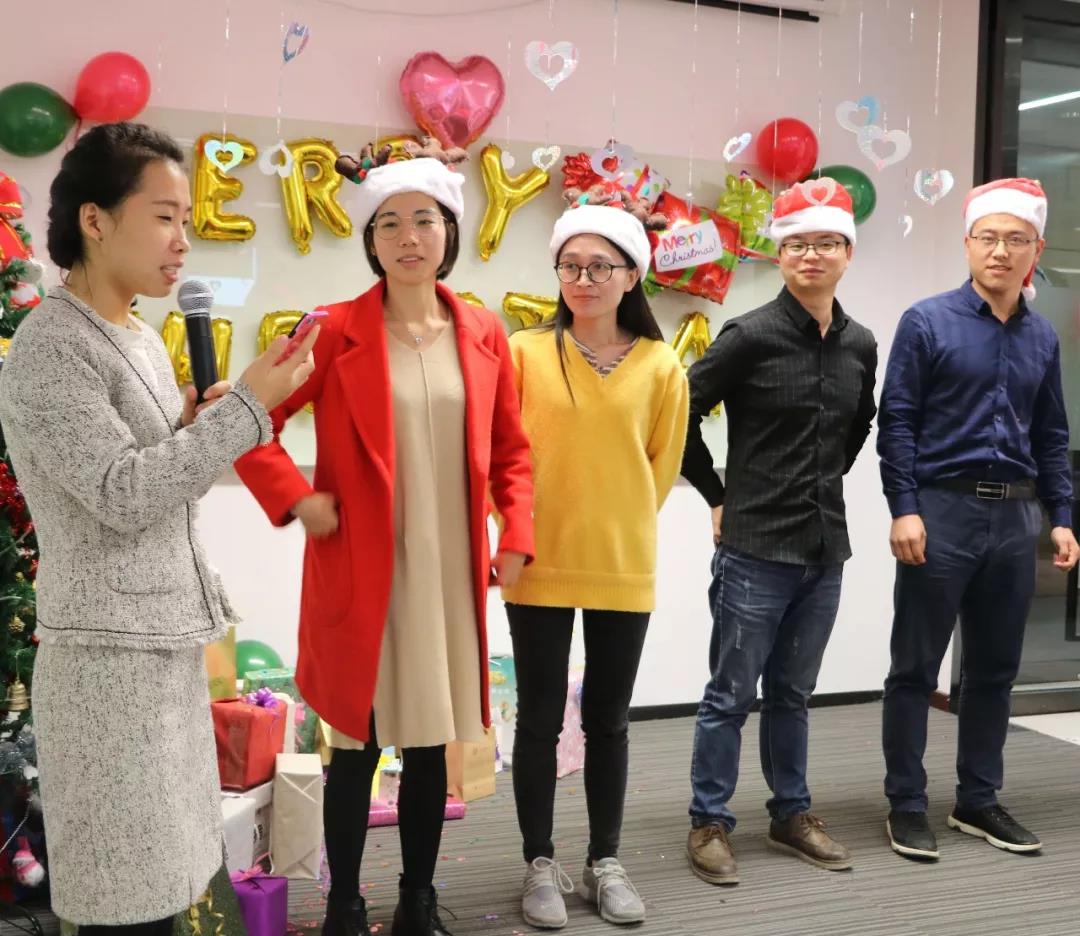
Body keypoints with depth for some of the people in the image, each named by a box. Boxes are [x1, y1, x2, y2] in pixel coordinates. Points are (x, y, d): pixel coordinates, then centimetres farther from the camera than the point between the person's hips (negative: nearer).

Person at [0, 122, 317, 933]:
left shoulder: (141, 340, 13)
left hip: (168, 643, 9)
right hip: (110, 654, -9)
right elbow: (122, 496, -22)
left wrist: (196, 432, -2)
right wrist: (248, 405, -19)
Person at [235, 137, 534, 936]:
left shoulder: (484, 333, 5)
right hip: (361, 570, -3)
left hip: (451, 571, 4)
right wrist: (297, 499, -11)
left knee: (432, 743, 13)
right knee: (359, 743, 5)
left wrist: (516, 537, 3)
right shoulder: (336, 331, -6)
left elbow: (510, 451, 12)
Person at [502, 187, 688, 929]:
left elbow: (663, 463, 8)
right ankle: (542, 865, 20)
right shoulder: (526, 353, -3)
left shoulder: (660, 365, 0)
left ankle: (606, 861, 26)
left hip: (624, 567, 1)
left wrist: (619, 525, 9)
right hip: (540, 565, -1)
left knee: (609, 720, 12)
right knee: (541, 720, 7)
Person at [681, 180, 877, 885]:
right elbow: (681, 418, -9)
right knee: (732, 694, 4)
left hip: (826, 549, 5)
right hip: (755, 547, -5)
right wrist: (718, 497, -4)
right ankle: (710, 823, 16)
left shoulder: (861, 345, 6)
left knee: (792, 693, 17)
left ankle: (792, 815, 30)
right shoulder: (750, 336, -11)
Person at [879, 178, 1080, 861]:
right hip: (943, 509, -5)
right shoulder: (928, 323, -4)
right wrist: (904, 509, -14)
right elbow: (897, 422, -7)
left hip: (1015, 516, 5)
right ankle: (907, 806, 12)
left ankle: (979, 800, 25)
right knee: (917, 668, 2)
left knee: (995, 668, 12)